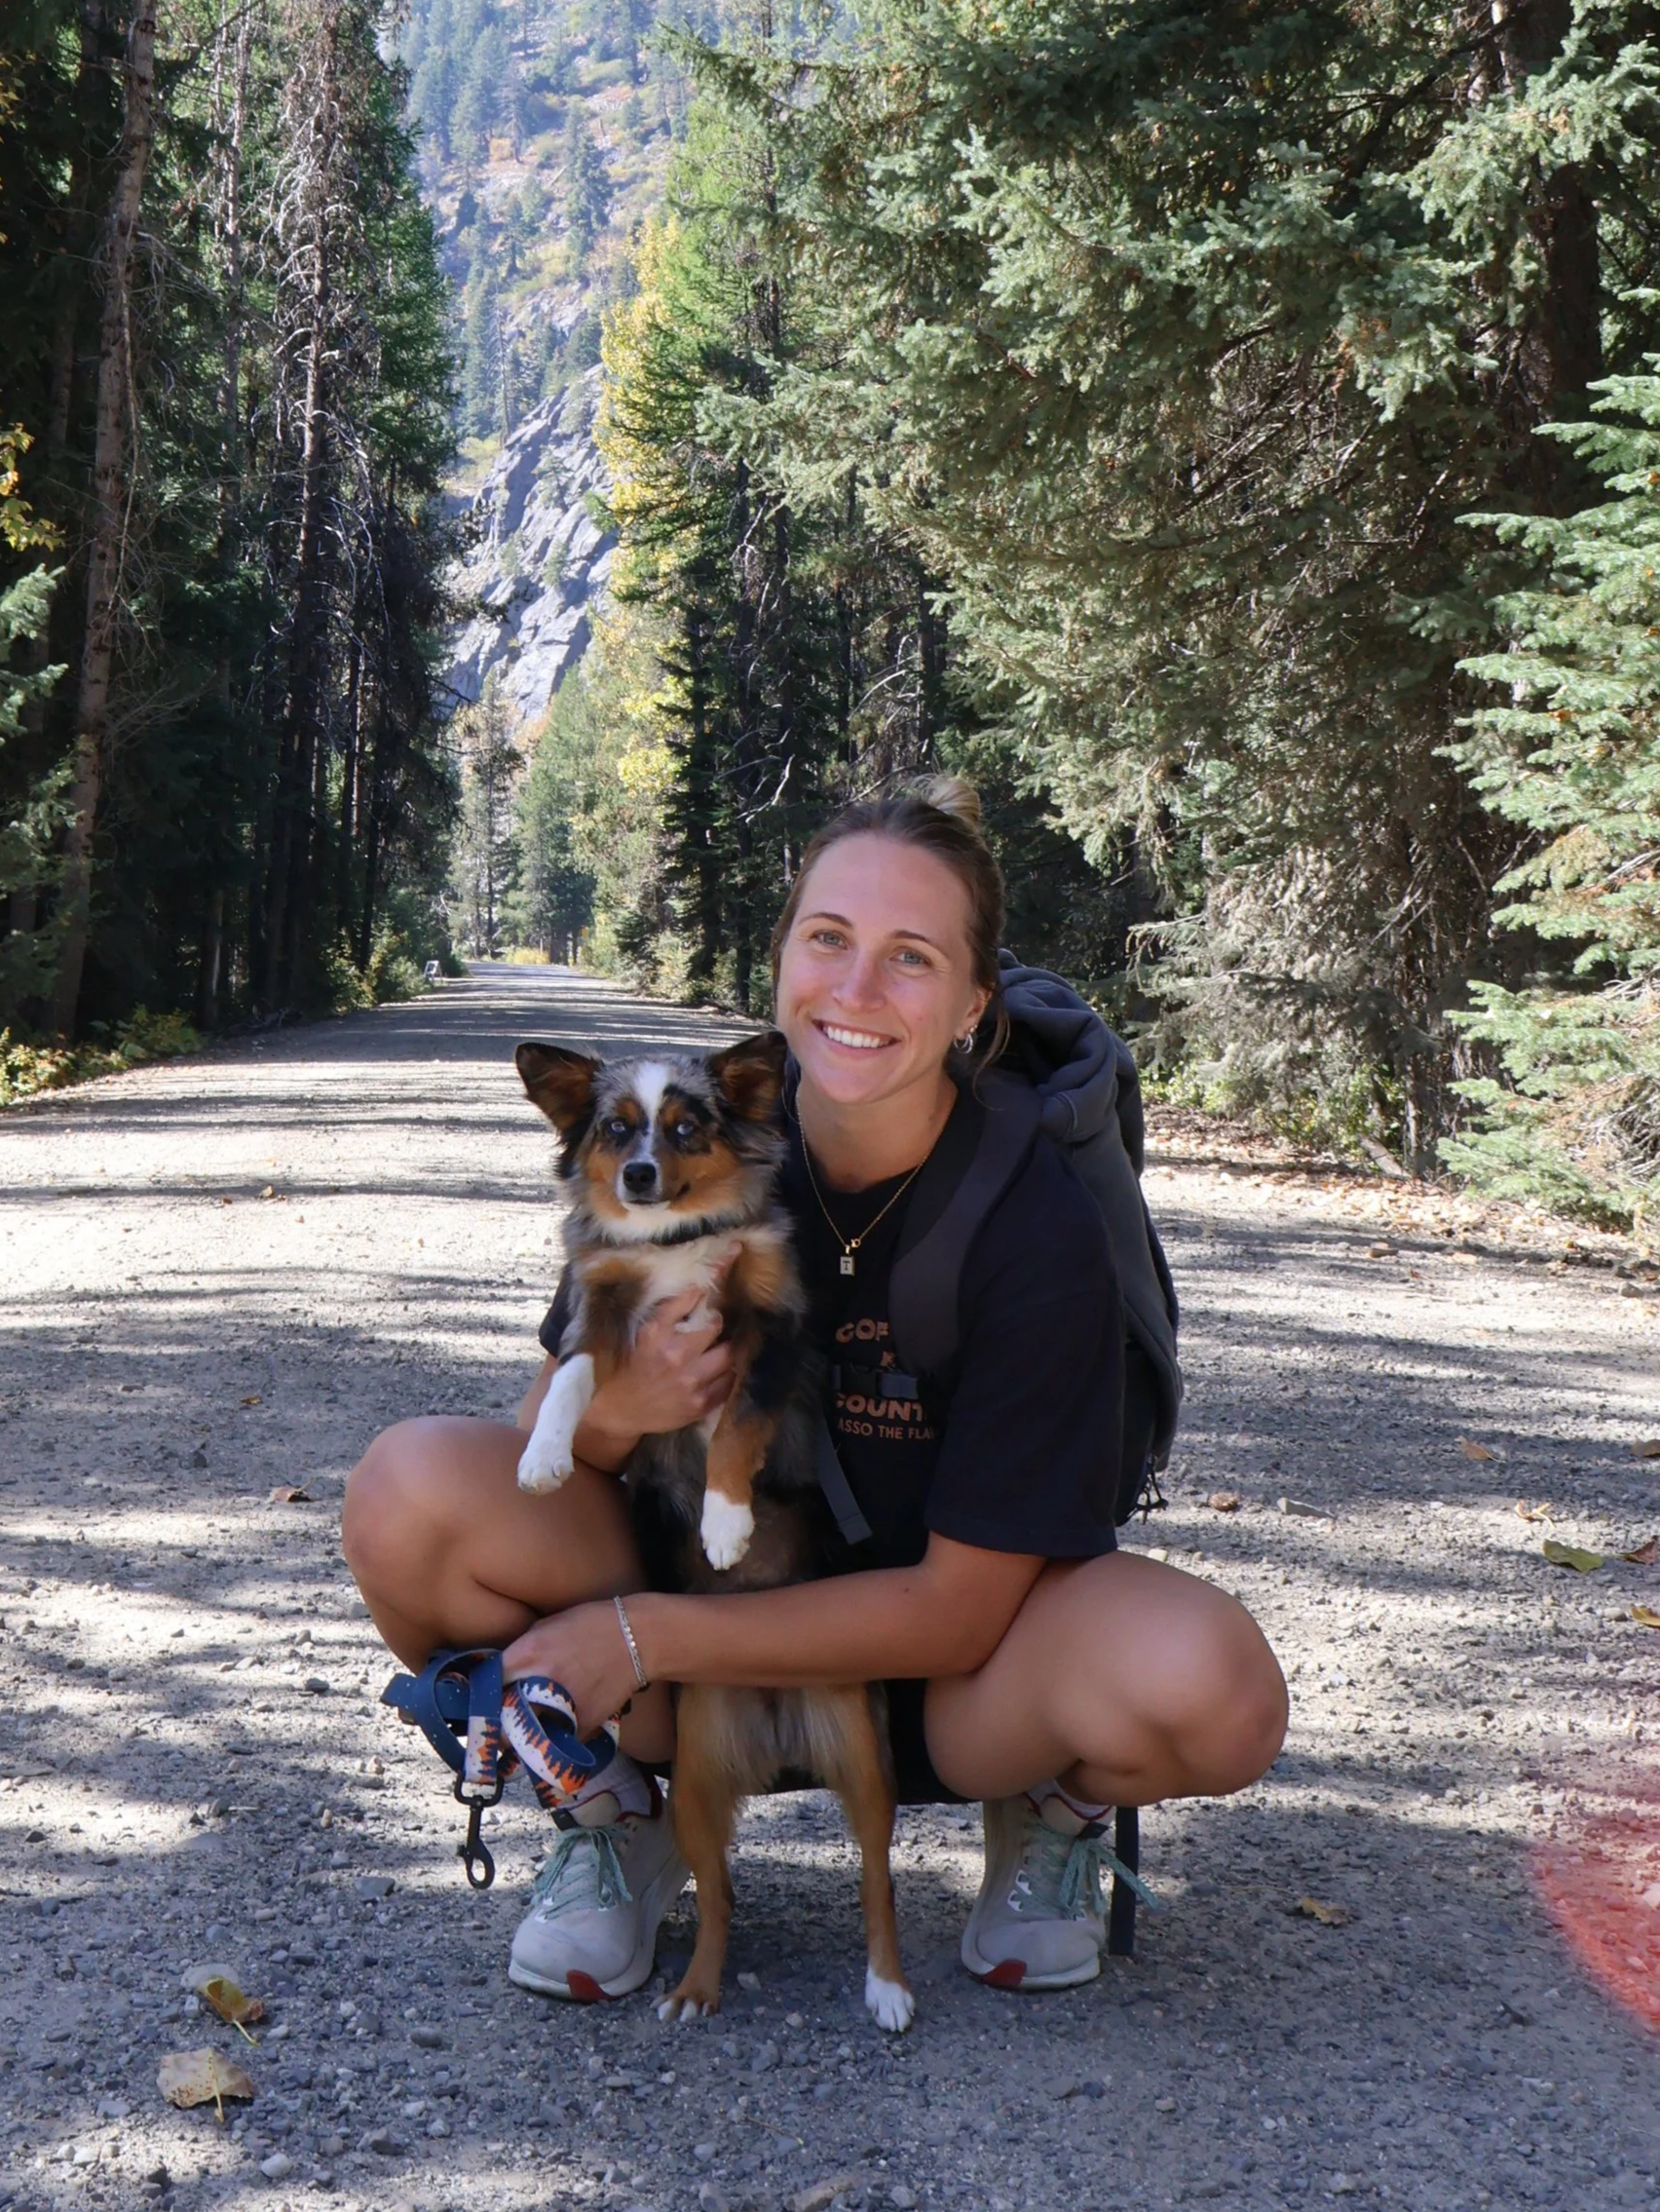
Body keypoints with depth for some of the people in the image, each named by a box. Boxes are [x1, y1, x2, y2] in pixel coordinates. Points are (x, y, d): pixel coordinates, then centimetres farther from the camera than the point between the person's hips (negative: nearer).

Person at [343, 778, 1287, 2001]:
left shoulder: (1038, 1222, -21)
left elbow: (960, 1608, -19)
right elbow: (537, 1442, -4)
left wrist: (642, 1636, -24)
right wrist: (609, 1416, -29)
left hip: (941, 1683, -2)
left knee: (1212, 1688, -34)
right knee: (412, 1488, -24)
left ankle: (1054, 1804, 4)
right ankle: (617, 1814, 4)